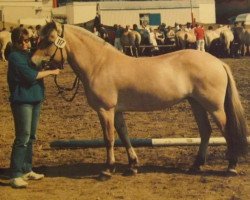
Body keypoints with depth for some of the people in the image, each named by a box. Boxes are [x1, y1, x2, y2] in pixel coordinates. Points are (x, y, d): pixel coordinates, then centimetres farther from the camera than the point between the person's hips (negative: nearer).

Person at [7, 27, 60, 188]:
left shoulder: (29, 54, 14)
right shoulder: (15, 56, -12)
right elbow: (31, 75, -19)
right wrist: (51, 72, -12)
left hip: (36, 99, 9)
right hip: (22, 101, -9)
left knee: (31, 137, 14)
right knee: (23, 138, -10)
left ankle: (26, 170, 24)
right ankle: (15, 175, -7)